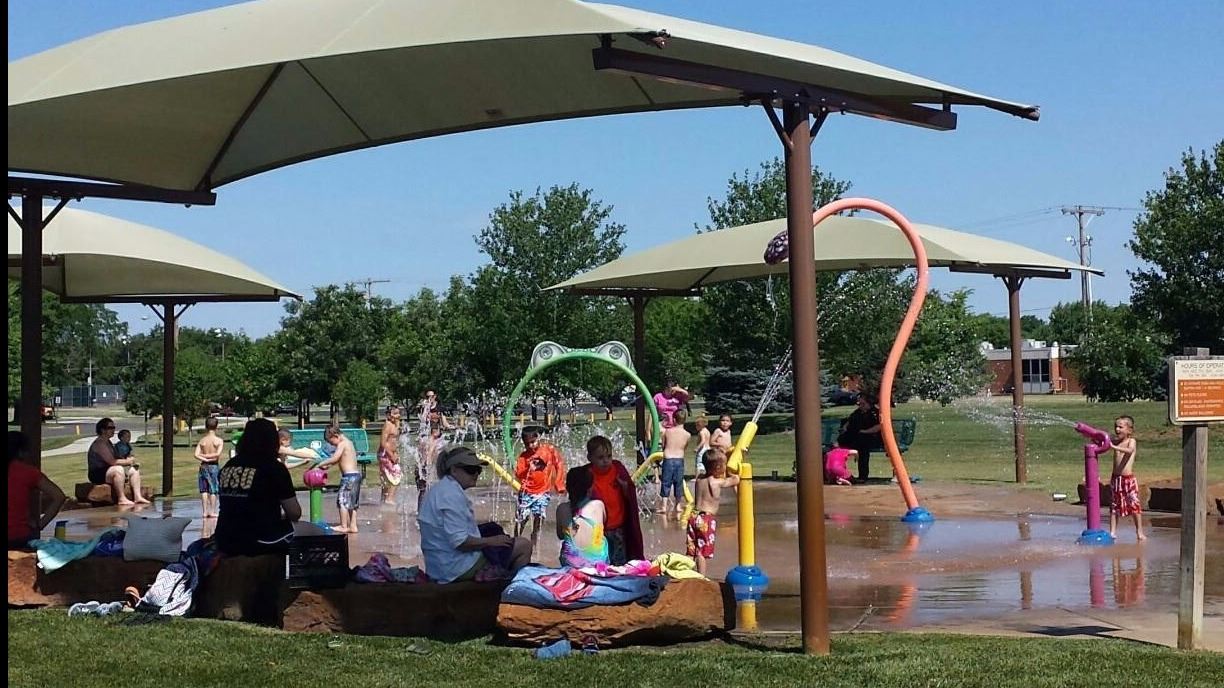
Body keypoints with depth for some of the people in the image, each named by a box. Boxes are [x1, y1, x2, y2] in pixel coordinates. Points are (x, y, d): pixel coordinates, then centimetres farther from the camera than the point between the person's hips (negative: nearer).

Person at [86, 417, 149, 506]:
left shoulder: (108, 442, 17)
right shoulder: (99, 444, -16)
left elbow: (115, 459, 16)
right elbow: (112, 462, -23)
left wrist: (127, 460, -3)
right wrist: (127, 461, -11)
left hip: (108, 471, 11)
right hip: (98, 475, -11)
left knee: (134, 470, 5)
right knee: (118, 469, -36)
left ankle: (138, 497, -8)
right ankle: (121, 499, -35)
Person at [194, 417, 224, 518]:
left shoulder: (202, 440, 2)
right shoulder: (219, 441, -6)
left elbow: (196, 455, -8)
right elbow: (218, 454, -17)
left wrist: (204, 457, -10)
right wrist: (208, 456, -6)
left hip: (204, 466, 3)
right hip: (214, 466, -3)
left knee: (204, 490, 8)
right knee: (213, 490, 2)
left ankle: (205, 511, 7)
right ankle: (212, 512, 0)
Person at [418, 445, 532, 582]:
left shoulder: (439, 490, 11)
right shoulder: (452, 494, -20)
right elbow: (460, 542, -26)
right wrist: (491, 541, -13)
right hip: (461, 567, -10)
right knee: (524, 546, -6)